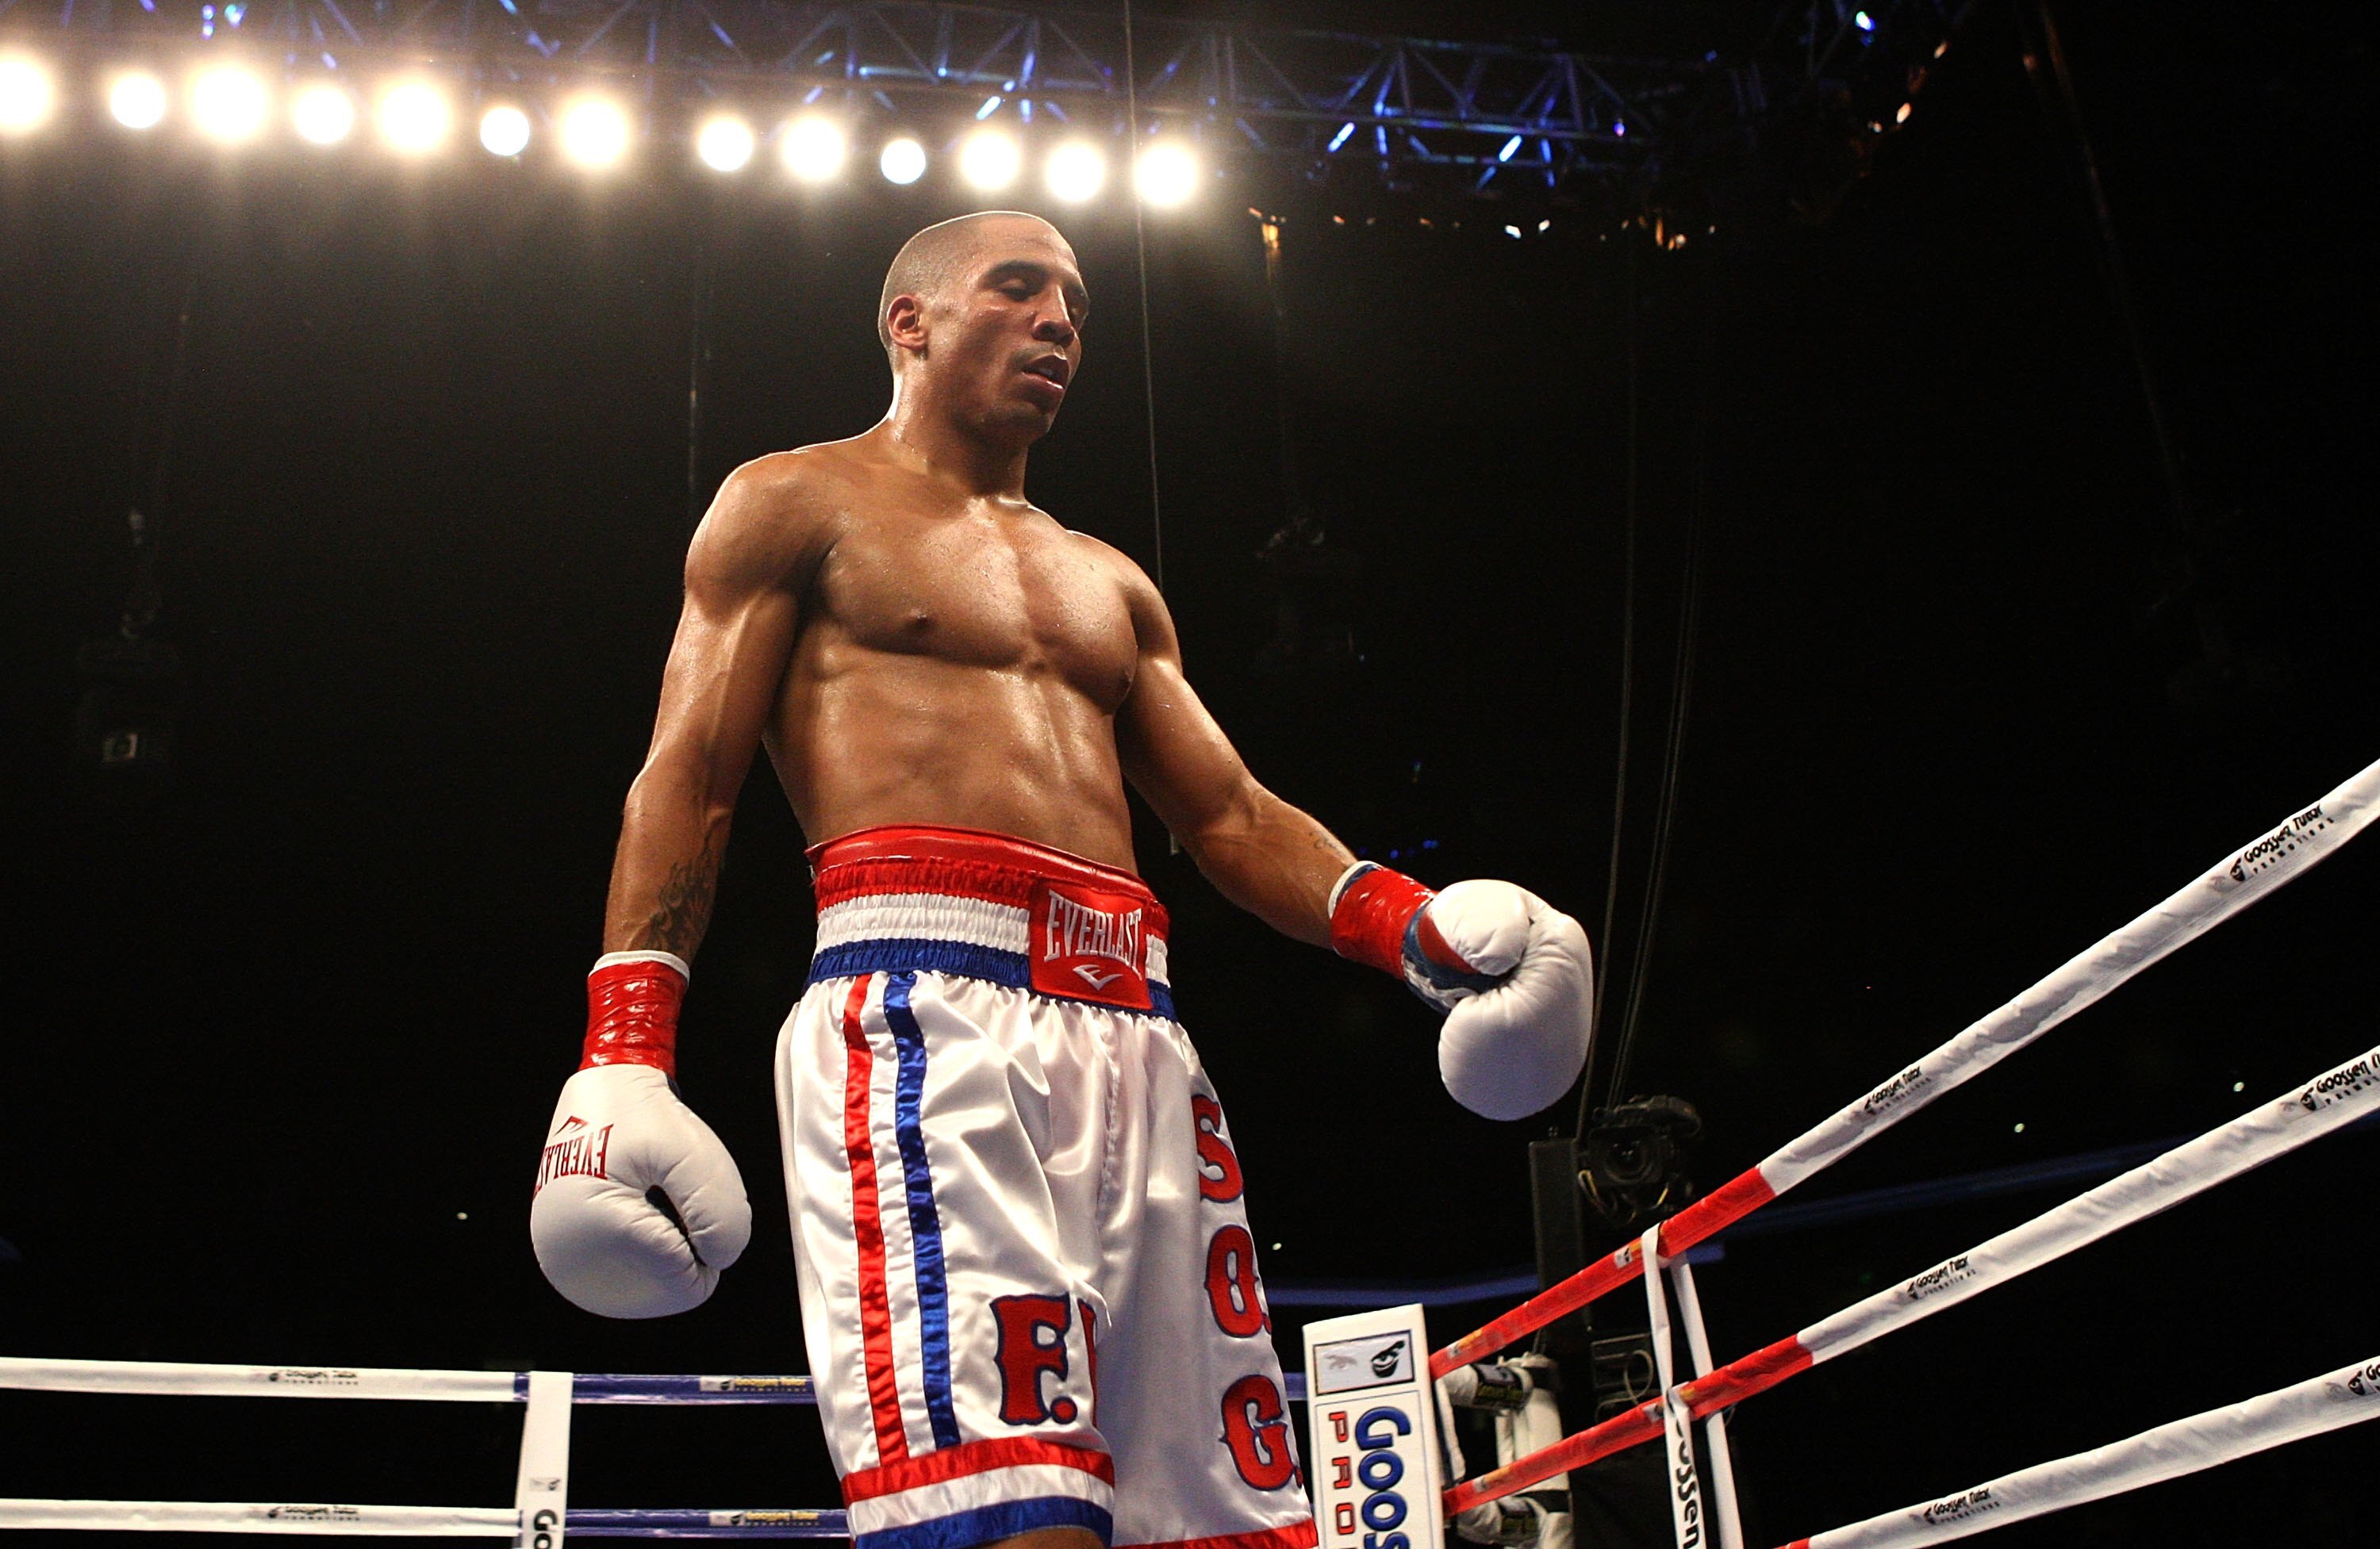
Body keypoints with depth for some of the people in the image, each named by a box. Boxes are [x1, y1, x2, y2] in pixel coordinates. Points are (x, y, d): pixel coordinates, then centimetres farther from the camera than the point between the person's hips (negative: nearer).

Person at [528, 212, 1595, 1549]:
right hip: (925, 1004, -6)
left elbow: (1231, 812, 24)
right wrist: (621, 1058, -10)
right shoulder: (798, 506, 16)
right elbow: (688, 779, 5)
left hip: (1137, 1030, 6)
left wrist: (1409, 923, 3)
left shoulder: (1113, 586, 33)